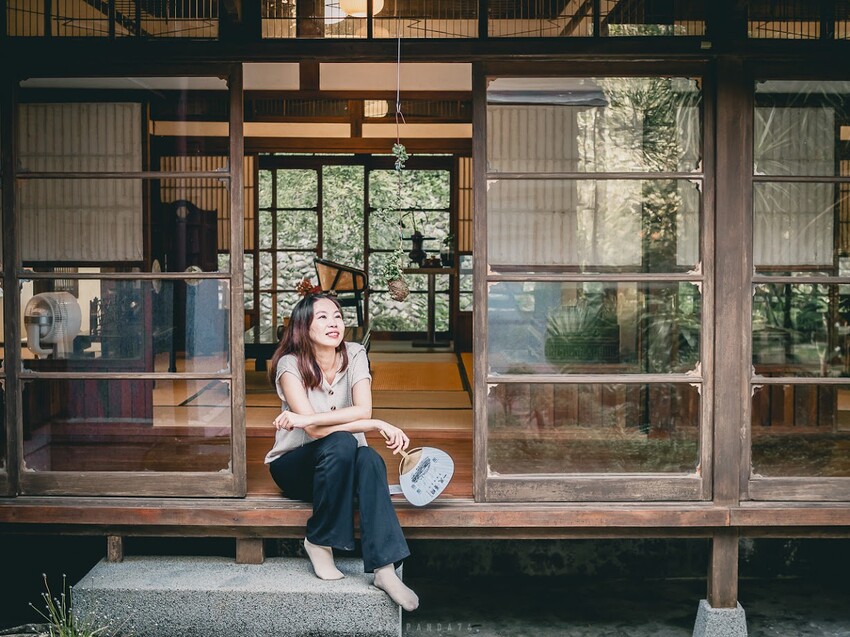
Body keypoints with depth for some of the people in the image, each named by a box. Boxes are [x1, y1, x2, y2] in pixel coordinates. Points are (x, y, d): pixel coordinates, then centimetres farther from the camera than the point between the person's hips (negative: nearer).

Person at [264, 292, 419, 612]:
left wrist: (306, 418, -29)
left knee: (369, 459, -32)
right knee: (342, 443, -34)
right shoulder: (290, 364, -15)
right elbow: (315, 431, -24)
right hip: (294, 466, -3)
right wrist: (378, 426, -29)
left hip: (340, 464, 3)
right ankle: (319, 542, -20)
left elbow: (363, 410, -20)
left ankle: (384, 568, -40)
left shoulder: (355, 355, -5)